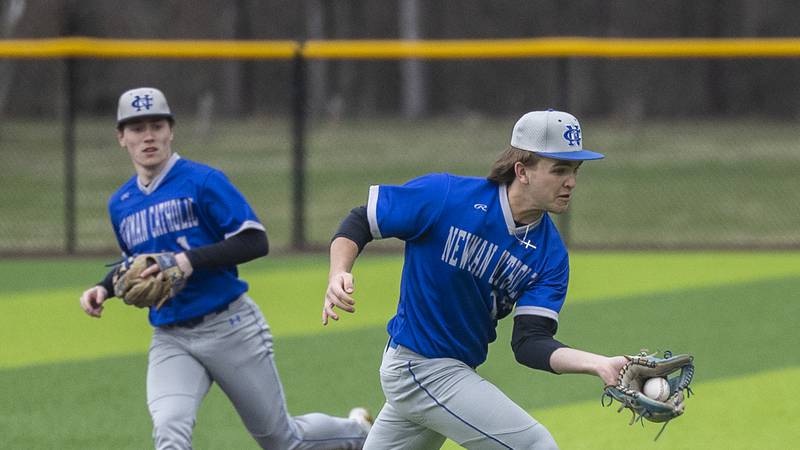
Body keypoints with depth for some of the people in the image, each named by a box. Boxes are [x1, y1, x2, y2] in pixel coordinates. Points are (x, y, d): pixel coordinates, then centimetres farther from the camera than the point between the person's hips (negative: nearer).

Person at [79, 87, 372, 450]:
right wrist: (104, 289, 6)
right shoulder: (120, 204, 9)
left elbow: (255, 242, -15)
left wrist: (190, 261, -25)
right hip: (169, 340, 4)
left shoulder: (203, 182, -9)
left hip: (230, 327, -4)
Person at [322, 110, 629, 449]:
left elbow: (530, 343, -13)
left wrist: (599, 364, -30)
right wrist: (338, 275, -25)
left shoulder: (550, 253, -5)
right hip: (420, 367, -7)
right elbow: (360, 222, -6)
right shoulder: (445, 196, -18)